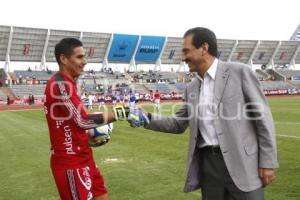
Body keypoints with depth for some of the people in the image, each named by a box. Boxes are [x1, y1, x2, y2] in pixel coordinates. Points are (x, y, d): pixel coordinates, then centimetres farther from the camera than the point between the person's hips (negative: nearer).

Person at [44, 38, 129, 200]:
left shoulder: (67, 83, 13)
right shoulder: (60, 84, -19)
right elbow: (82, 120, -25)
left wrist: (90, 137, 8)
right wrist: (118, 113, -21)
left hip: (81, 158, 10)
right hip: (71, 162, -10)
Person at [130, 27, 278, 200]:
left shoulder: (239, 72, -5)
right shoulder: (192, 88, 12)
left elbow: (262, 116, -5)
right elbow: (179, 124, 19)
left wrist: (267, 162, -9)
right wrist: (148, 119, 3)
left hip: (242, 163, -5)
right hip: (207, 164, 5)